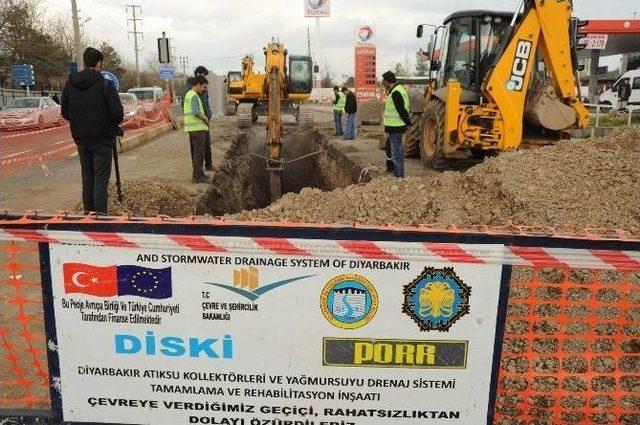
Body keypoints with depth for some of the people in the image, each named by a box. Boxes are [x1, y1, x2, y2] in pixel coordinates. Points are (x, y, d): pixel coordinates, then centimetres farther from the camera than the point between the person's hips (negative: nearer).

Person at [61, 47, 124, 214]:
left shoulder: (70, 84, 4)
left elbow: (65, 112, 8)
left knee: (87, 179, 13)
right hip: (102, 139, -5)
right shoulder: (105, 84, -12)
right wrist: (113, 124, 5)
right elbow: (118, 114, -15)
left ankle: (88, 214, 19)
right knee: (101, 180, -2)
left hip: (81, 139, 5)